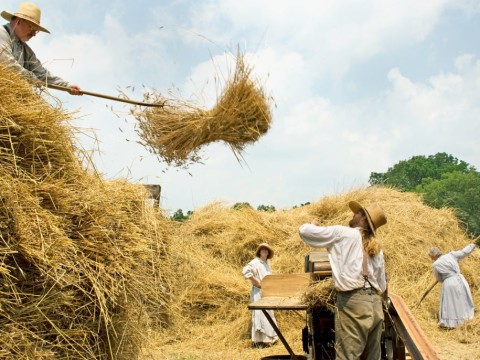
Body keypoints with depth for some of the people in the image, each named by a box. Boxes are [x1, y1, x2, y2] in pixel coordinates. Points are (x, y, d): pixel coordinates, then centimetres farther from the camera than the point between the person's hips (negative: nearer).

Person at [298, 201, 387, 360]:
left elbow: (304, 231, 2)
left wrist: (313, 224, 23)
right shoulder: (377, 248, 17)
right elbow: (382, 285, 19)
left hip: (353, 303, -7)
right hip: (376, 304, 7)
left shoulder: (342, 233, -1)